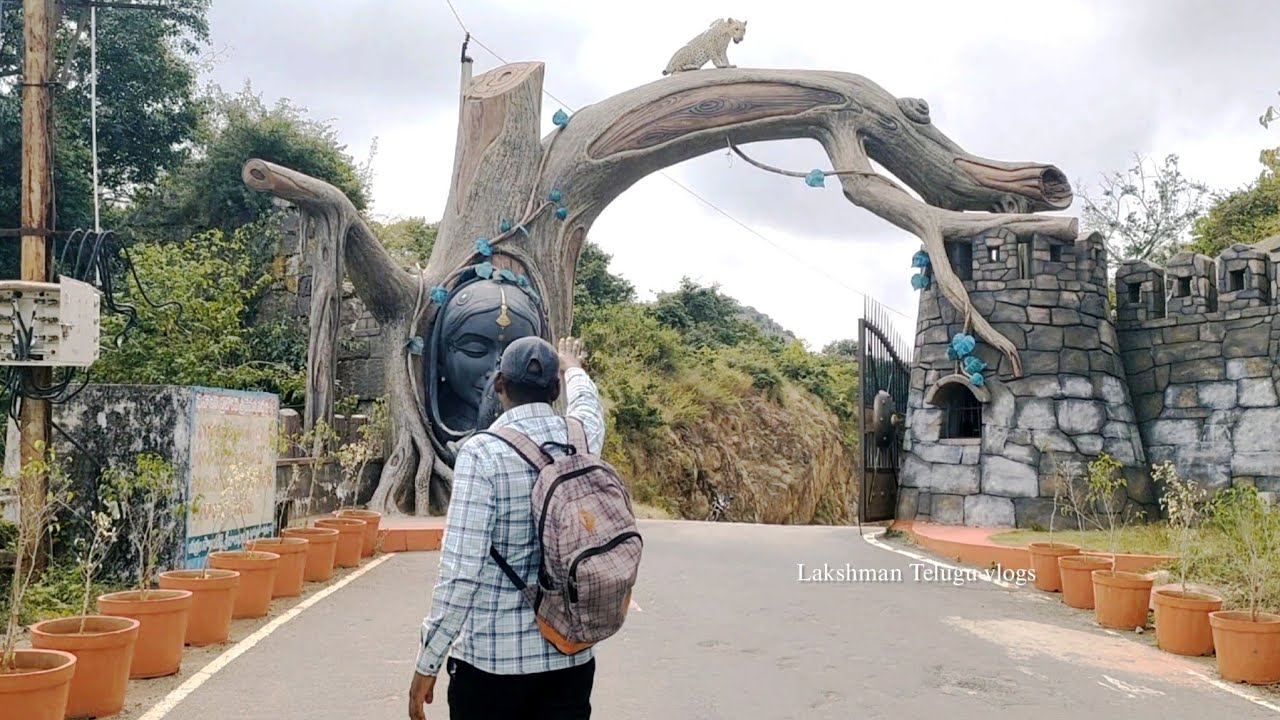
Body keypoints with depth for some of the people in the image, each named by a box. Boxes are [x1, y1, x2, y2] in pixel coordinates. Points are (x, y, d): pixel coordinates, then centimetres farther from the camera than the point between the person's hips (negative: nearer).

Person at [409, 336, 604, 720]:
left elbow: (461, 571, -17)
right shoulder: (581, 439, 0)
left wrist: (427, 662, -7)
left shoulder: (482, 453, -14)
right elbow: (587, 401, 26)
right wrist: (572, 367, 47)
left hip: (492, 659, -4)